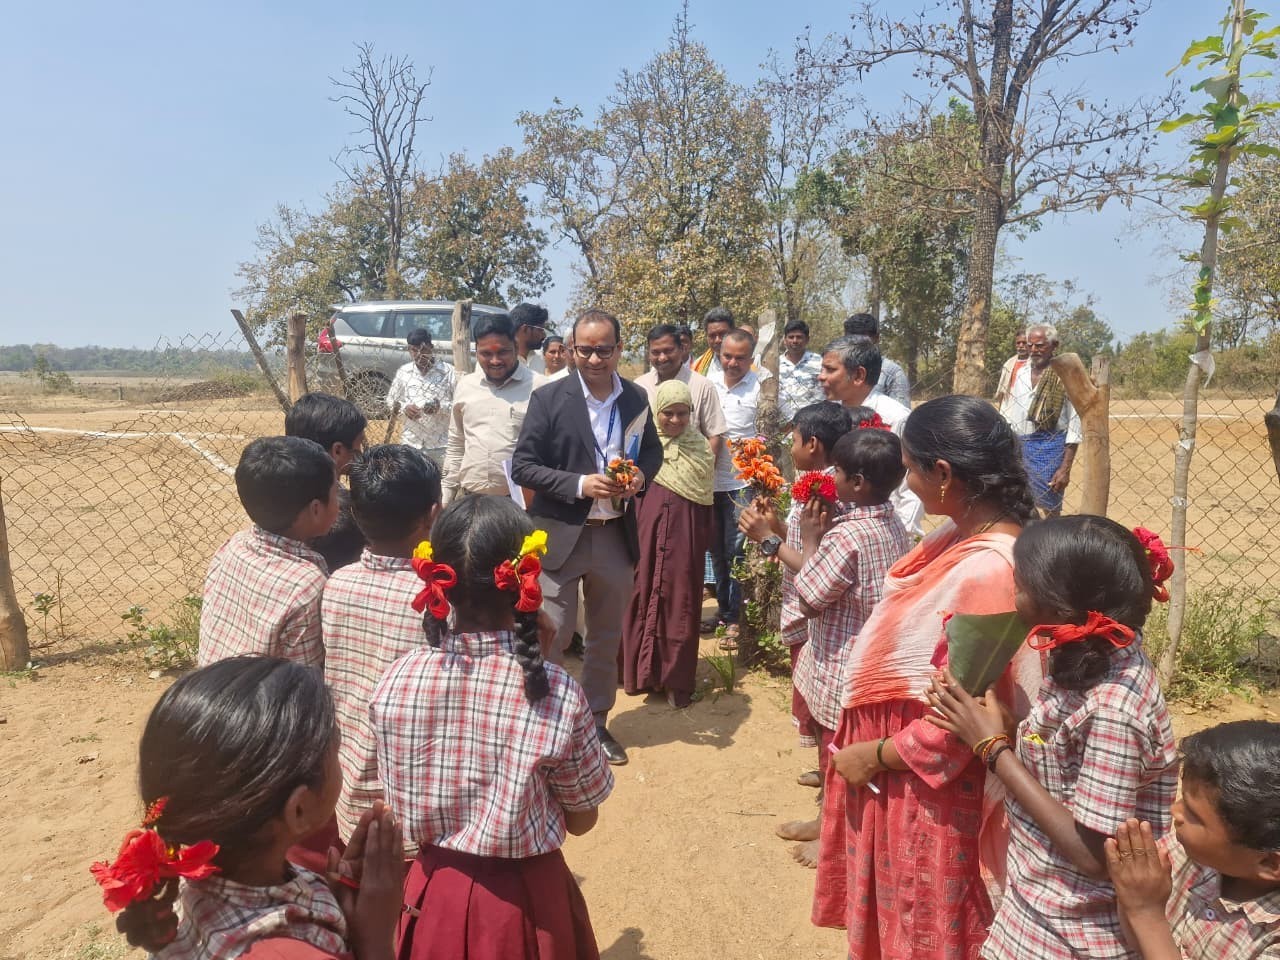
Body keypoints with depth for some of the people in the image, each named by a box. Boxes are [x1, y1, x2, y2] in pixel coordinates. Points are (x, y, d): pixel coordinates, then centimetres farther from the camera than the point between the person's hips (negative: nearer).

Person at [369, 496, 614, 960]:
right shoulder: (556, 694, -24)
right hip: (524, 898, -2)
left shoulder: (395, 681, -16)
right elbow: (582, 819, -8)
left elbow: (402, 805, -1)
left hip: (430, 893, 2)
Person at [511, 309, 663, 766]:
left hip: (616, 536, 4)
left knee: (606, 638, 17)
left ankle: (596, 722, 35)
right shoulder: (549, 398, -9)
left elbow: (652, 449, 15)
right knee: (551, 637, 2)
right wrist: (580, 484, -21)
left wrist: (641, 474, -8)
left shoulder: (636, 398, 2)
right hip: (562, 536, -4)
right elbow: (523, 466, -10)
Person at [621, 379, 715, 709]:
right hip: (645, 527, 0)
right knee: (643, 595, 5)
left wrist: (704, 540, 5)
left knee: (680, 601, 3)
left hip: (685, 530, 1)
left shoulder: (701, 447, 6)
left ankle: (677, 679, 13)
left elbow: (706, 498, 8)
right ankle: (641, 671, 20)